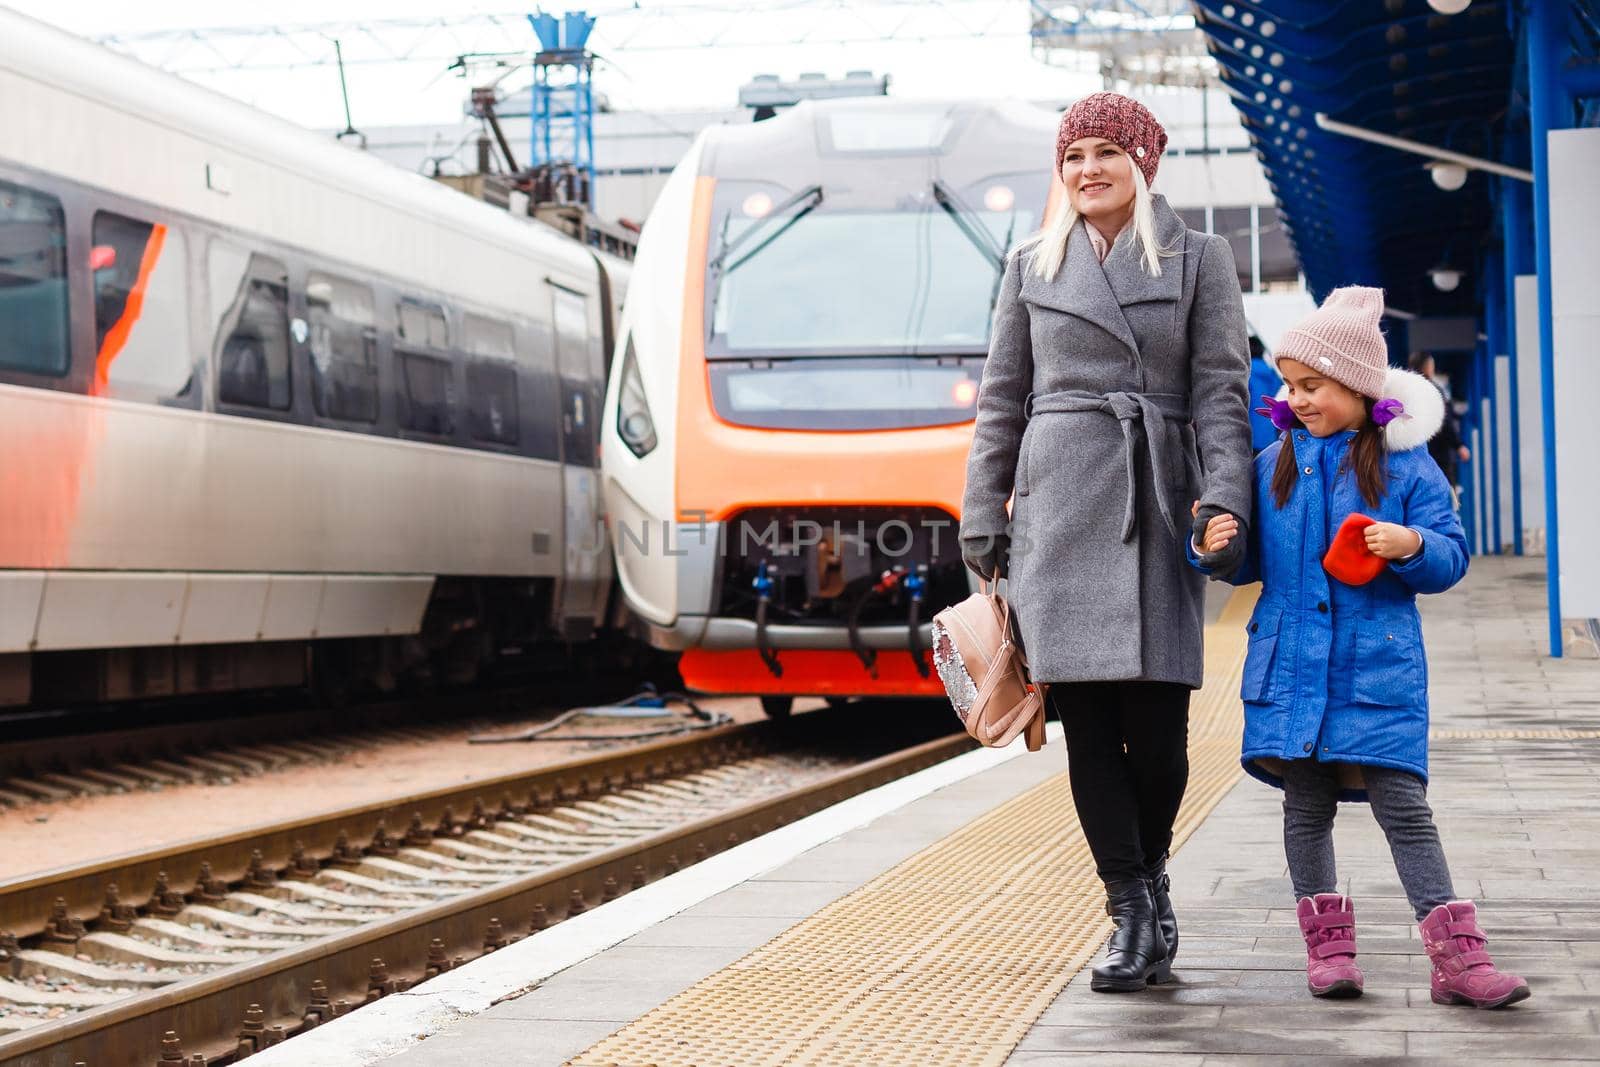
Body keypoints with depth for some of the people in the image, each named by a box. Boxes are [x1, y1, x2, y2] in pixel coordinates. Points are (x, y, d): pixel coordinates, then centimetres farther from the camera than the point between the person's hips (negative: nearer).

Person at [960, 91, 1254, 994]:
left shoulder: (1200, 259, 8)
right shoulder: (1032, 266, 13)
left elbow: (1222, 392, 2)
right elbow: (1002, 402, 14)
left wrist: (1225, 499, -10)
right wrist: (984, 520, 9)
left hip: (1158, 507, -1)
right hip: (1059, 505, 1)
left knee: (1157, 721, -4)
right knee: (1087, 718, -4)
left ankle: (1147, 875, 21)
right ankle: (1134, 912, 1)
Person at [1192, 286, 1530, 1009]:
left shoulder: (1405, 465, -1)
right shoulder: (1272, 466, 8)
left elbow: (1451, 558, 1)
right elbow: (1250, 562, 15)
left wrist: (1413, 545, -20)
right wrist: (1211, 545, -6)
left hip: (1378, 665, -3)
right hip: (1290, 663, 3)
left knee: (1403, 806, -8)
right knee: (1306, 806, 8)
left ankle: (1456, 957, -7)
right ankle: (1328, 948, 18)